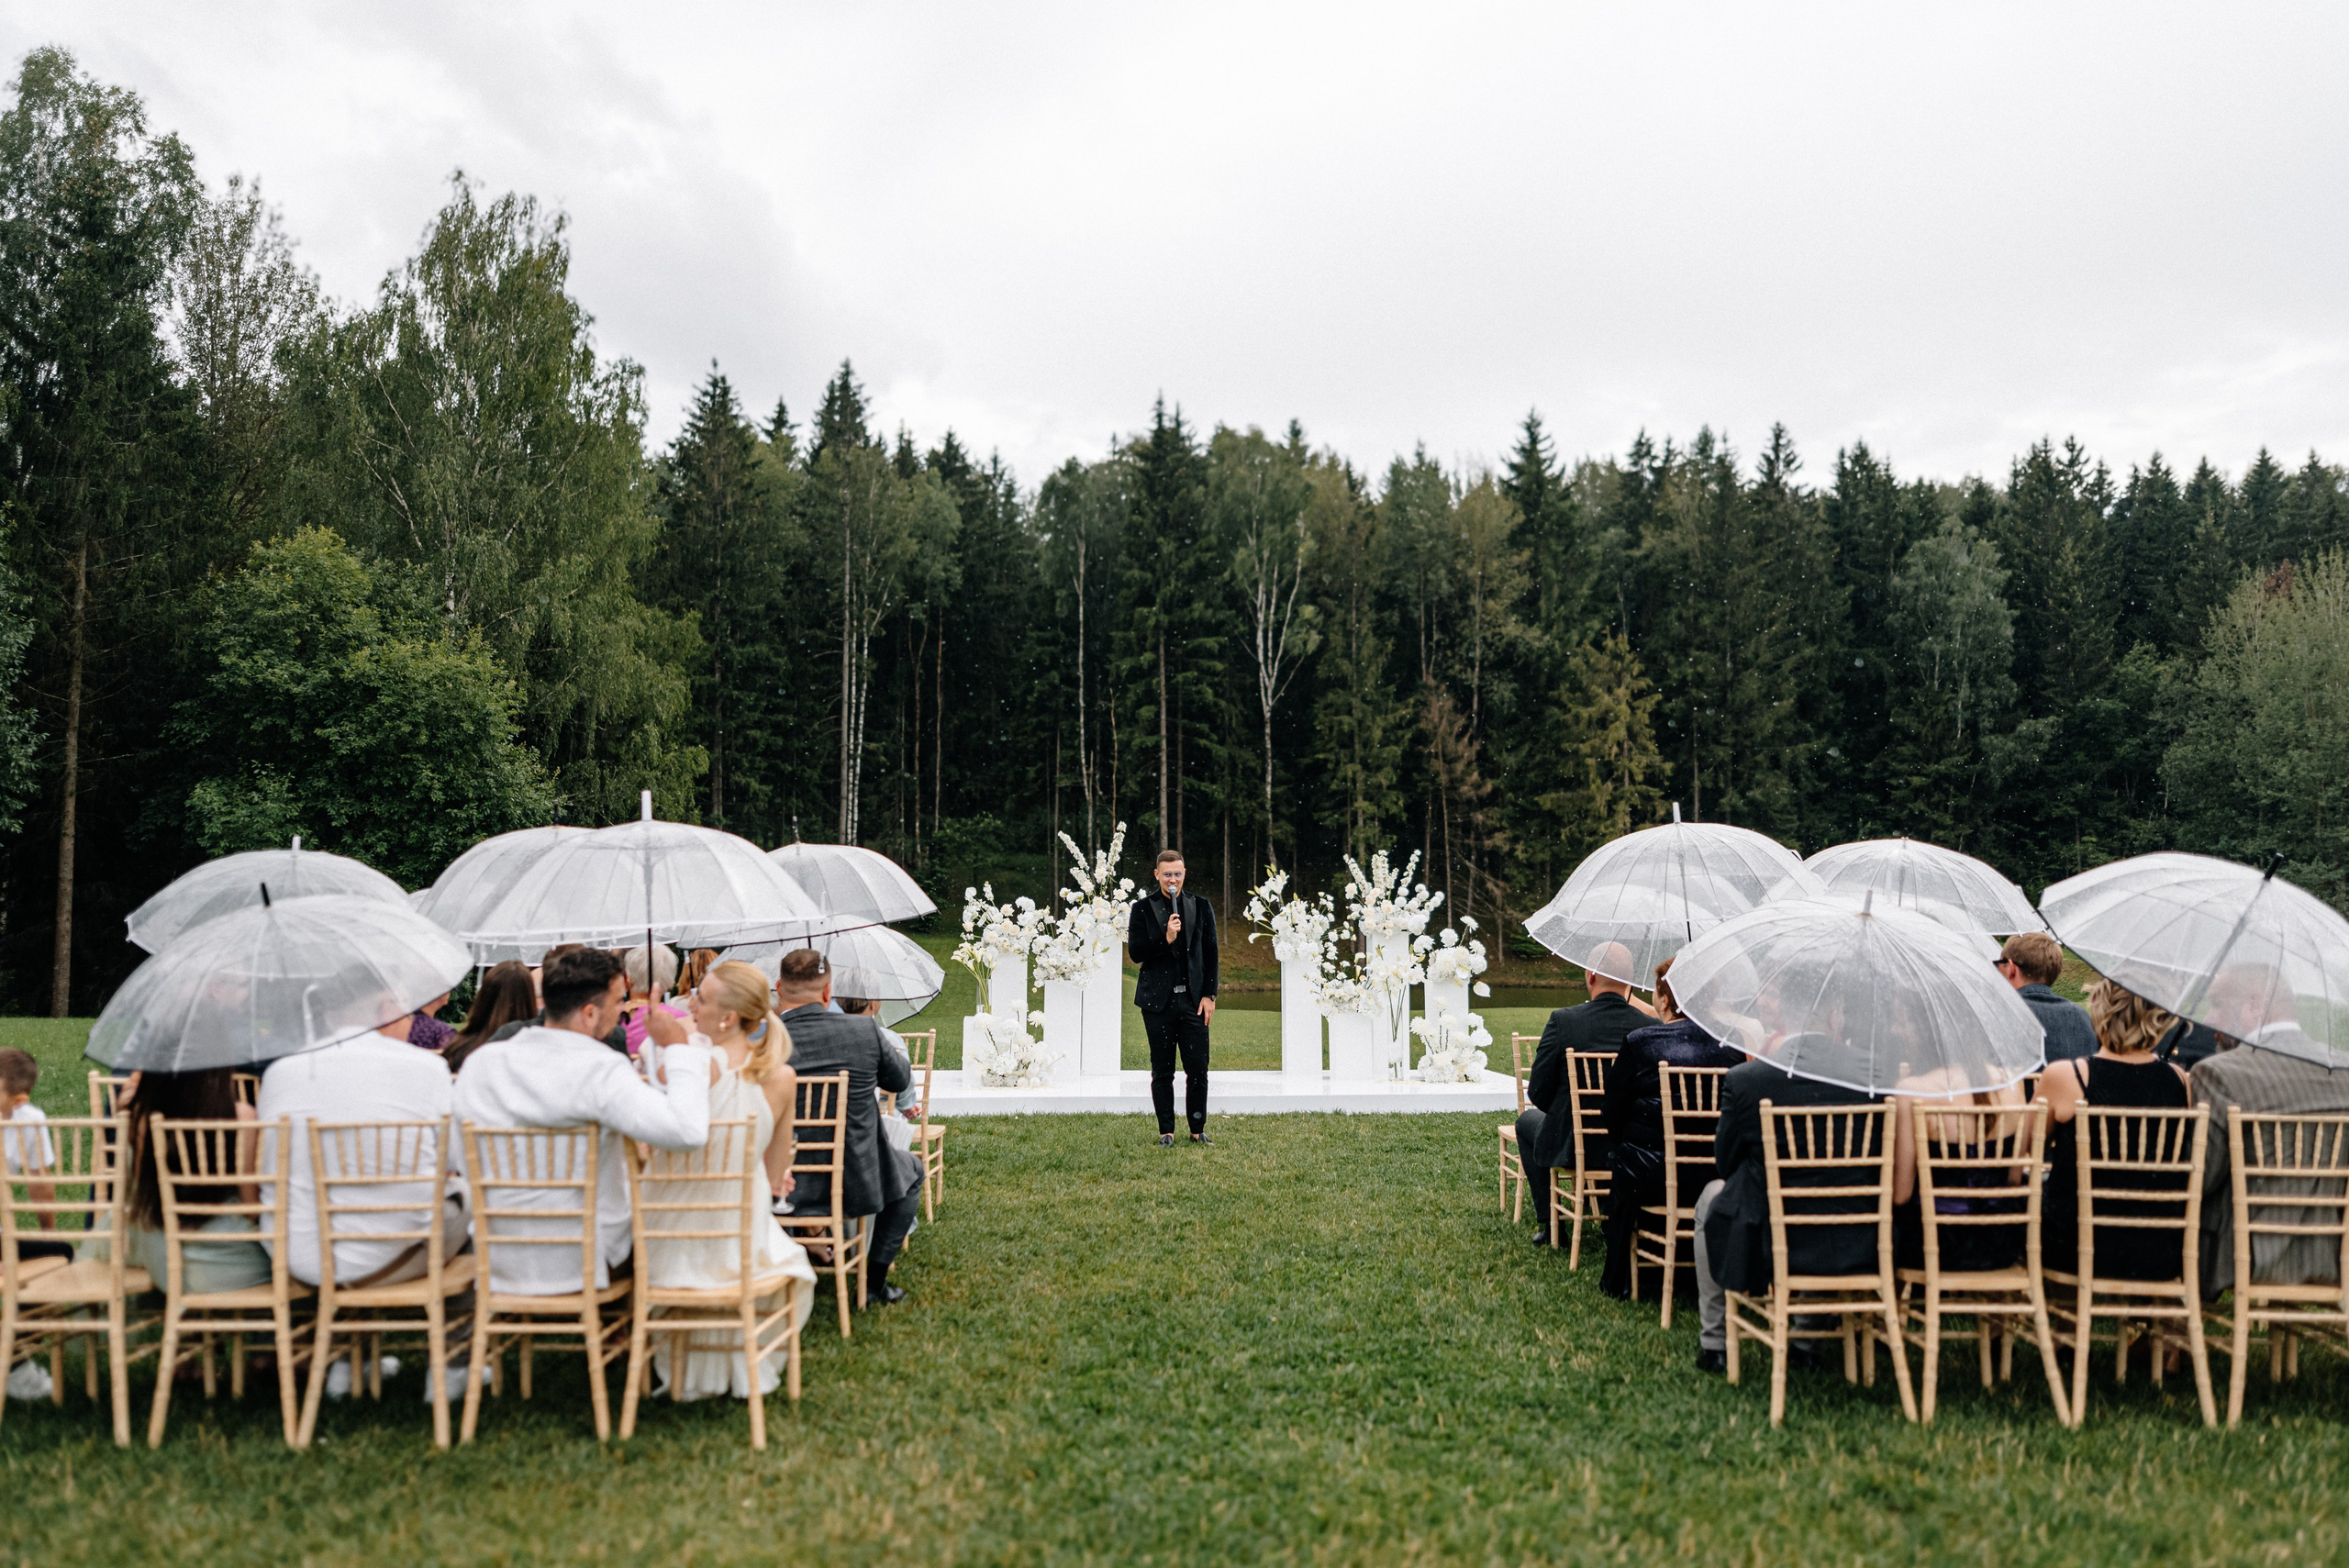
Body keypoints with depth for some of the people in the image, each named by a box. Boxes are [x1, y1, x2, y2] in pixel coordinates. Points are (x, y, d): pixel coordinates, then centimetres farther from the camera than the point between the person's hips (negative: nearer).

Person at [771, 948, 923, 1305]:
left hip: (780, 1186, 1)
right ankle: (874, 1281, 28)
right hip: (856, 1184, -1)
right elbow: (901, 1081, 5)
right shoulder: (866, 1031, -13)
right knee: (912, 1170, 31)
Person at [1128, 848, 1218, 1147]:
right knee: (1162, 1071, 5)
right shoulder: (1143, 909, 3)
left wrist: (1209, 995, 0)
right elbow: (1135, 953, -4)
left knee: (1198, 1069, 0)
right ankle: (1166, 1131, 14)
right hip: (1158, 999, -1)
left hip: (1193, 999, 1)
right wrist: (1165, 938, -18)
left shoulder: (1201, 906, 7)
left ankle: (1198, 1130, 14)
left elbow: (1211, 953, 7)